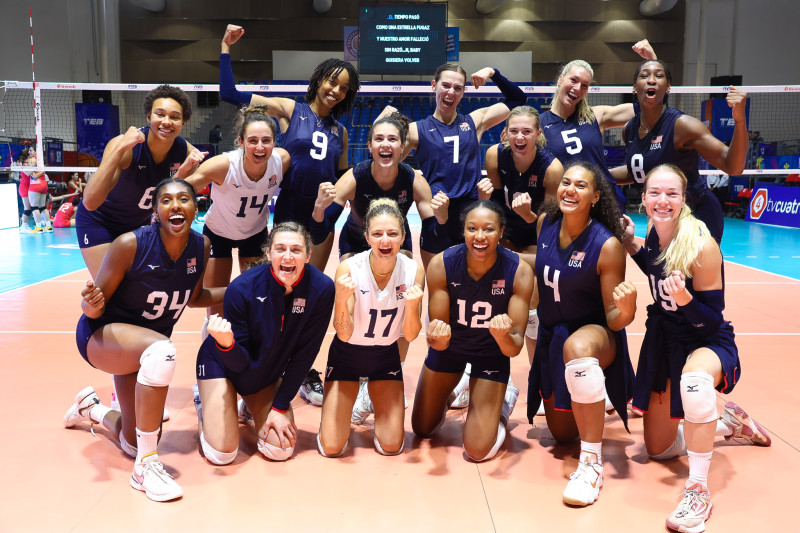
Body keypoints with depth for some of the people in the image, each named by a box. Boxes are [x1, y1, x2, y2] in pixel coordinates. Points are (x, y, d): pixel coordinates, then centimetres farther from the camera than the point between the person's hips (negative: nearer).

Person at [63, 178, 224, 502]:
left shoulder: (201, 246, -12)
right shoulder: (130, 245, -26)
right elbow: (92, 307, -17)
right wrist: (92, 305, -39)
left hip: (144, 347, 6)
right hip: (100, 336, -6)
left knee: (135, 444, 14)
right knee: (162, 349, -41)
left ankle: (92, 409, 49)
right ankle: (145, 466, -27)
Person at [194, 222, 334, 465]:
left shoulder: (321, 288, -25)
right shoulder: (242, 288, -31)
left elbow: (304, 353, -14)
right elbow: (239, 363, -24)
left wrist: (281, 406, -12)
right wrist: (226, 343, -47)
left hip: (268, 371, 3)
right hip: (222, 363, -3)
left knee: (280, 450, -3)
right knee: (222, 454, -10)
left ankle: (252, 407, 27)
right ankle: (203, 401, 21)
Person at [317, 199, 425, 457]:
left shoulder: (414, 270, -18)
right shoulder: (349, 268, -23)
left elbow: (409, 336, -13)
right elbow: (344, 335, -22)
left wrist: (412, 306, -33)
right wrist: (342, 299, -40)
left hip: (386, 354, 2)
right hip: (347, 352, -1)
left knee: (391, 446, 2)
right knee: (331, 448, -3)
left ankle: (374, 394, 31)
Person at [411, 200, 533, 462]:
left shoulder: (519, 271, -28)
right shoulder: (441, 264, -27)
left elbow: (515, 348, -25)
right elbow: (437, 342, -21)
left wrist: (503, 335, -48)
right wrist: (438, 337, -46)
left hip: (492, 351, -1)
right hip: (449, 345, 2)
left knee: (478, 451, -6)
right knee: (422, 430, 18)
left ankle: (504, 402, 22)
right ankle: (451, 391, 46)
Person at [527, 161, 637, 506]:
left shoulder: (608, 245, -23)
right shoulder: (545, 222, -8)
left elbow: (613, 320, -20)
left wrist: (627, 309, -41)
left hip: (595, 335, -5)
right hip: (551, 337, 6)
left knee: (577, 347, -45)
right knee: (561, 434, 18)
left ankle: (592, 463, -34)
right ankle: (589, 407, 54)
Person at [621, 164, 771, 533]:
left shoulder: (701, 246, -24)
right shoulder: (653, 232, -7)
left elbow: (711, 321, -20)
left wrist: (685, 299, -39)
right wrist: (631, 246, -1)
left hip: (708, 343, -6)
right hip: (664, 342, 6)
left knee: (695, 379, -45)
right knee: (658, 450, 14)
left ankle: (698, 489, -28)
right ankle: (727, 423, 41)